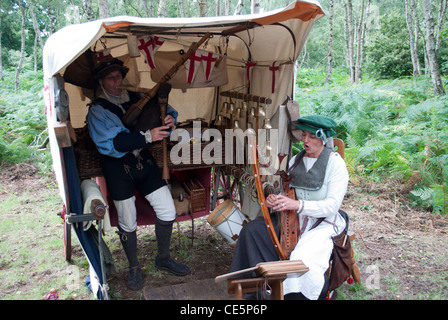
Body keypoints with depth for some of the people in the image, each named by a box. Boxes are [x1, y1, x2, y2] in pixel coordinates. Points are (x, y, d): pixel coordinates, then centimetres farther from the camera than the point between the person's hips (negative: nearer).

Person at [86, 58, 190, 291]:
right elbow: (110, 143, -23)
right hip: (119, 169, -4)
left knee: (167, 211, 4)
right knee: (127, 223, 5)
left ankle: (163, 258, 28)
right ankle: (134, 267, 30)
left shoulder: (136, 99, 5)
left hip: (144, 161, 4)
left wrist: (169, 119, -12)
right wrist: (147, 136, -31)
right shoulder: (97, 110, -8)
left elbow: (161, 109, 14)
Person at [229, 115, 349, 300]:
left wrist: (297, 205, -28)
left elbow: (332, 205, -16)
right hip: (294, 218, 6)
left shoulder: (335, 163, -8)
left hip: (324, 222, -6)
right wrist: (274, 199, -12)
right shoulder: (296, 160, 10)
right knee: (252, 230, -14)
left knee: (302, 261, -33)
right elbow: (286, 190, 13)